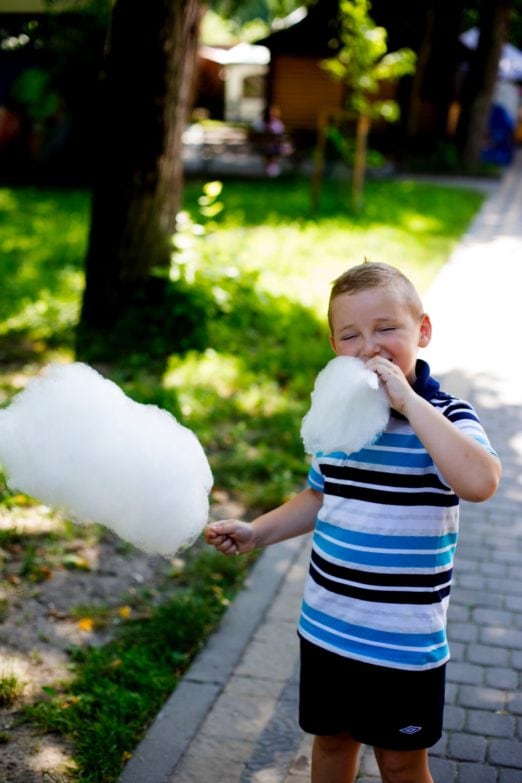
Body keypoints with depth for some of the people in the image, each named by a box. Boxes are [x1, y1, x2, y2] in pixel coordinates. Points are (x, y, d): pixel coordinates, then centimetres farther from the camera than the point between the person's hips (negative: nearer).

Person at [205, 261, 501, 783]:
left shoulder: (443, 416, -17)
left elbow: (479, 482, -38)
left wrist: (409, 400, -34)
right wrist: (256, 532, 5)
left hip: (403, 641, -5)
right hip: (325, 628, 5)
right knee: (331, 739, 25)